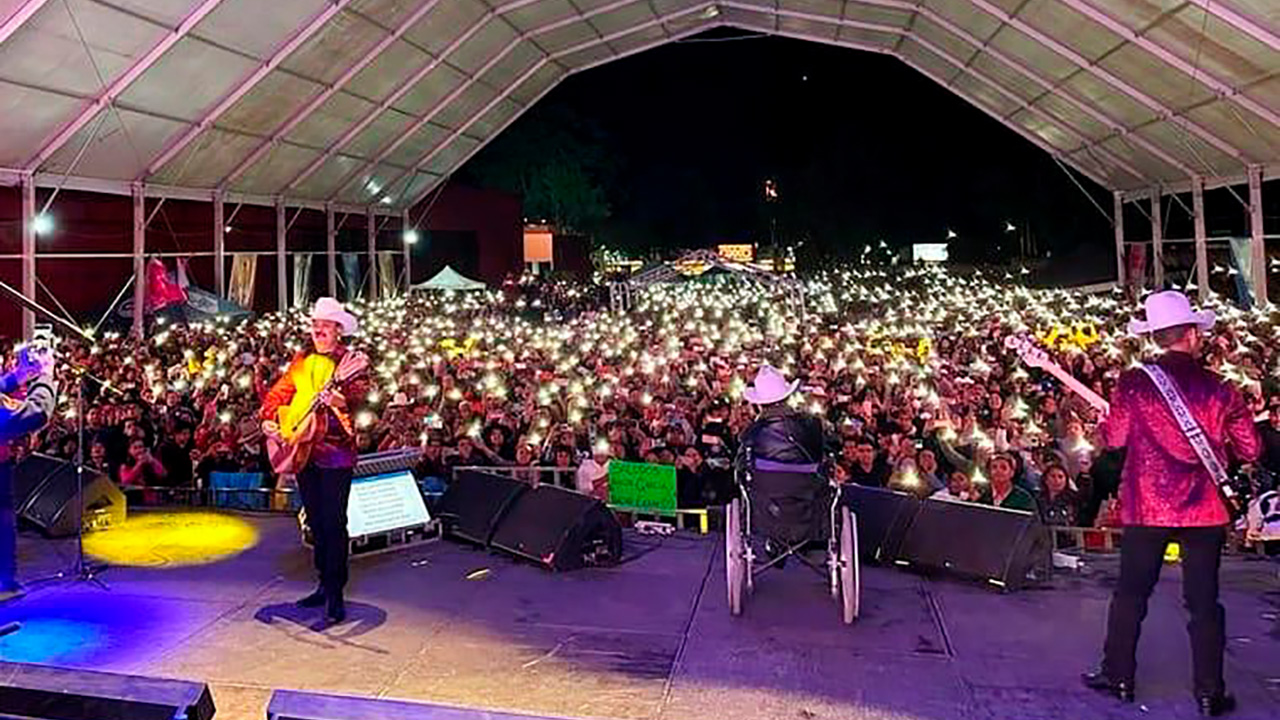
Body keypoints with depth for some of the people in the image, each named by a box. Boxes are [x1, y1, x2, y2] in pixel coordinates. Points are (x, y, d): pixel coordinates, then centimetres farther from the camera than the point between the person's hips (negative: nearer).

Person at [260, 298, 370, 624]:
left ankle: (335, 593, 0)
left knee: (333, 522, -6)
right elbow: (279, 393, 15)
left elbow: (359, 395, -19)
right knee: (315, 521, 15)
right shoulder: (301, 361, 13)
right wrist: (268, 421, -2)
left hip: (335, 454, -6)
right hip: (301, 450, 7)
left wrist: (343, 402, -40)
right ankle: (324, 583, 27)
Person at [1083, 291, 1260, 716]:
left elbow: (1114, 438, -1)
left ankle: (1118, 676, 20)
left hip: (1146, 505, 0)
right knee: (1204, 601, 9)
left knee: (1131, 593, 12)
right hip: (1204, 508, 1)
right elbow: (1250, 450, 0)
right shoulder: (1219, 389, -4)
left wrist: (1106, 421, 18)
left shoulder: (1134, 382, -7)